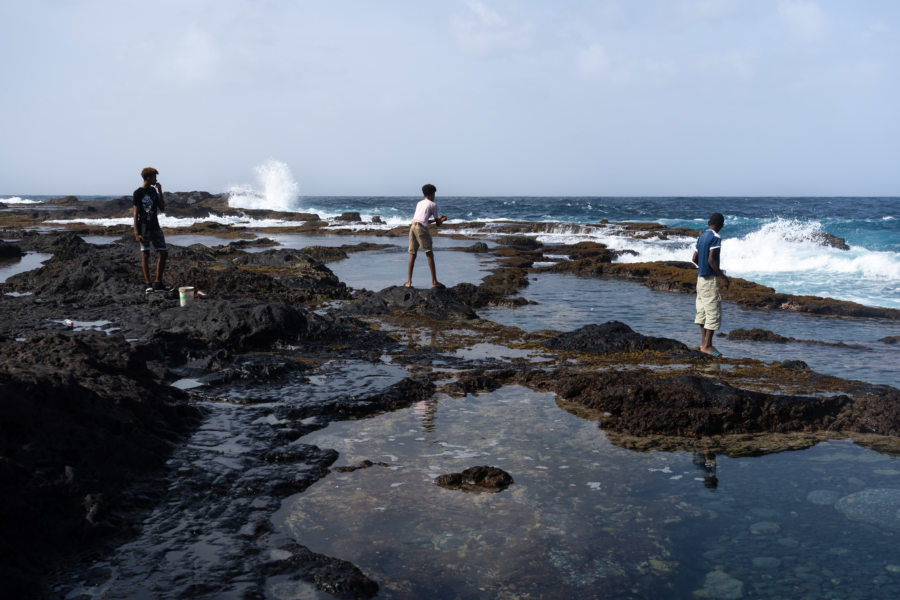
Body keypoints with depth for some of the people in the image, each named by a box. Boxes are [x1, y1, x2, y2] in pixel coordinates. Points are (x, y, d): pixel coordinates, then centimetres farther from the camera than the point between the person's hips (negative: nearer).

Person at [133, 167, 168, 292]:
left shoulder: (153, 190, 12)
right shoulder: (138, 193, -6)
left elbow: (162, 209, 10)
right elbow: (135, 213, -8)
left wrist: (160, 191, 2)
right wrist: (136, 232, -15)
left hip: (155, 227, 6)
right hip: (144, 228, -6)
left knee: (163, 253, 2)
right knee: (145, 254, -1)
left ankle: (158, 282, 10)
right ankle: (147, 284, 2)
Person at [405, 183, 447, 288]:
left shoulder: (419, 203, 25)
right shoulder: (433, 205, 8)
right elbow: (437, 224, 12)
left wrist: (438, 219, 39)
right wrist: (442, 220, 35)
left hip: (413, 226, 6)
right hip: (421, 228, -6)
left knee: (412, 254, 10)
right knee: (429, 254, -2)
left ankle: (409, 281, 7)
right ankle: (434, 281, -3)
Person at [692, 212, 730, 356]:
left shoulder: (702, 237, 12)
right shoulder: (716, 238, -13)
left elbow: (694, 259, 15)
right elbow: (711, 260, -21)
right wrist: (722, 277, -15)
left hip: (700, 278, 9)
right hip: (710, 279, -9)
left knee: (702, 310, 11)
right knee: (714, 312, -4)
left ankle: (703, 342, 16)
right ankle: (707, 345, -5)